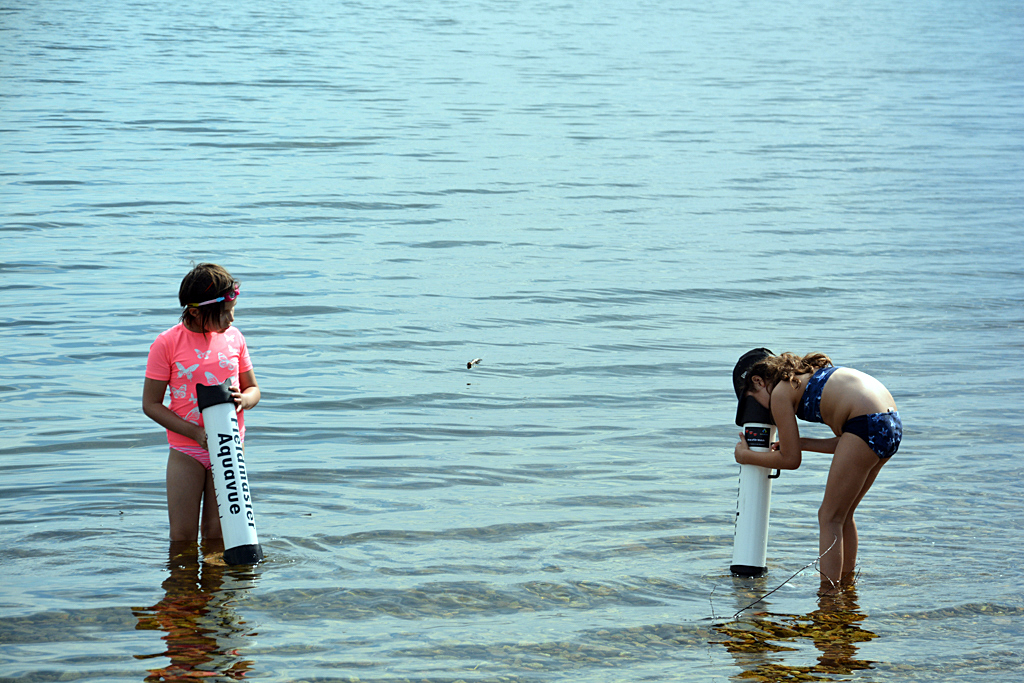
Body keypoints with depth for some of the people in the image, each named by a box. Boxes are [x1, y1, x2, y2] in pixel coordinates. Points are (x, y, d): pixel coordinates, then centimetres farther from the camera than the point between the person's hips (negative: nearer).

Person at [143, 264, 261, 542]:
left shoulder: (233, 337, 2)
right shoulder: (167, 344, -9)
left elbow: (253, 389, 11)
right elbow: (150, 404, -7)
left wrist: (243, 400, -15)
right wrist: (195, 432, -17)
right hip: (186, 452, -2)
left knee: (217, 533, 4)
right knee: (182, 536, 0)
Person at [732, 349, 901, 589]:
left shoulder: (780, 393, 4)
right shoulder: (807, 377, 28)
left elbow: (791, 460, 7)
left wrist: (746, 456, 20)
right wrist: (797, 443, 31)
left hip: (867, 424, -9)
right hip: (892, 423, 9)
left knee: (830, 518, 0)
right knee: (842, 515, 20)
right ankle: (847, 585, 28)